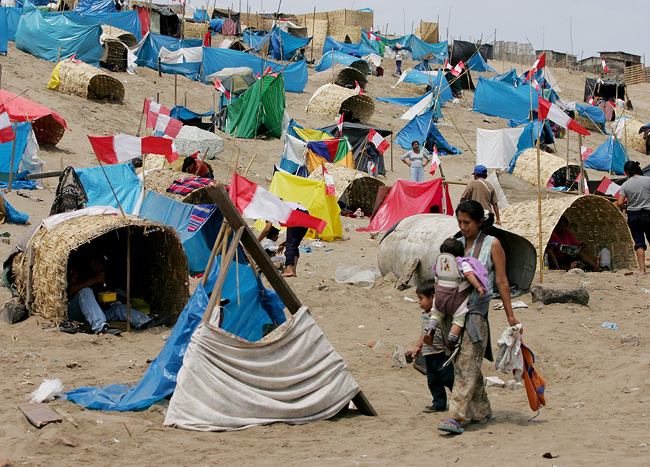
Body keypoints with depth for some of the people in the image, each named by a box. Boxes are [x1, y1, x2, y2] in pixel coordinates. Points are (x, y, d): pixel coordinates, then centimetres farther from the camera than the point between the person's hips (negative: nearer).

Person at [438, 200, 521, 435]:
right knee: (461, 364, 8)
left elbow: (502, 281, 2)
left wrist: (510, 315, 2)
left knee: (467, 365, -12)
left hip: (476, 311, -5)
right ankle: (482, 413, 20)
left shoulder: (492, 245, 1)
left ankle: (456, 417, -18)